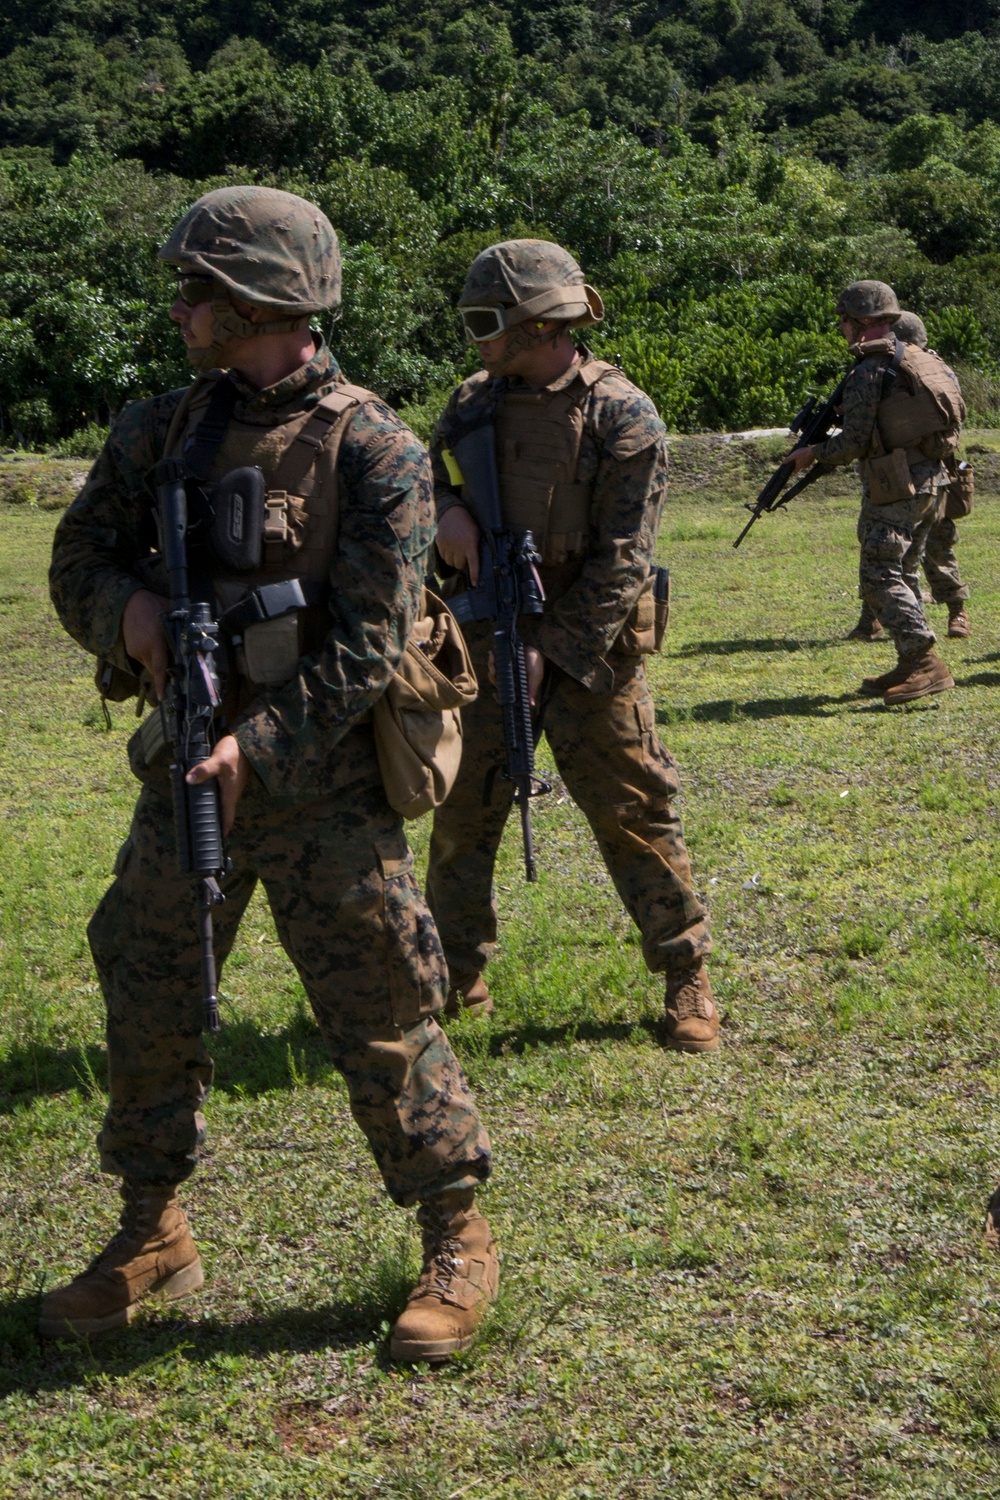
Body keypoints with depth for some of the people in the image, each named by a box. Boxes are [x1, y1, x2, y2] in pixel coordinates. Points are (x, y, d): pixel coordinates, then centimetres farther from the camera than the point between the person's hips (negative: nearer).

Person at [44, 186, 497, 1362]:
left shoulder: (371, 451, -12)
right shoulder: (160, 429, 6)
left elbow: (367, 645, -16)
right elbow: (78, 560, 9)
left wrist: (261, 748, -25)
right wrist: (130, 610, -13)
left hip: (319, 778, -6)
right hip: (187, 766, 6)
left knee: (382, 1012, -1)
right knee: (147, 1001, 12)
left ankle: (457, 1242, 15)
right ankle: (152, 1235, 29)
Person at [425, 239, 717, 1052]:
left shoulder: (622, 417, -11)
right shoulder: (476, 402, 7)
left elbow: (621, 559, -14)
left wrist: (551, 650, -19)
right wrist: (446, 510, -10)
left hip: (587, 644, -5)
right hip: (486, 636, 5)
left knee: (633, 813, 0)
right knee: (463, 811, 8)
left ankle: (688, 980, 11)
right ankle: (455, 976, 21)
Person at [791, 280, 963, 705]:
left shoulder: (870, 371, -13)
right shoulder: (919, 359, 13)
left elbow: (853, 443, -16)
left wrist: (812, 453, 3)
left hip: (895, 488, -9)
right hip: (929, 480, 9)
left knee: (880, 576, -11)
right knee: (890, 572, 16)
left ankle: (926, 663, -19)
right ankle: (912, 663, 16)